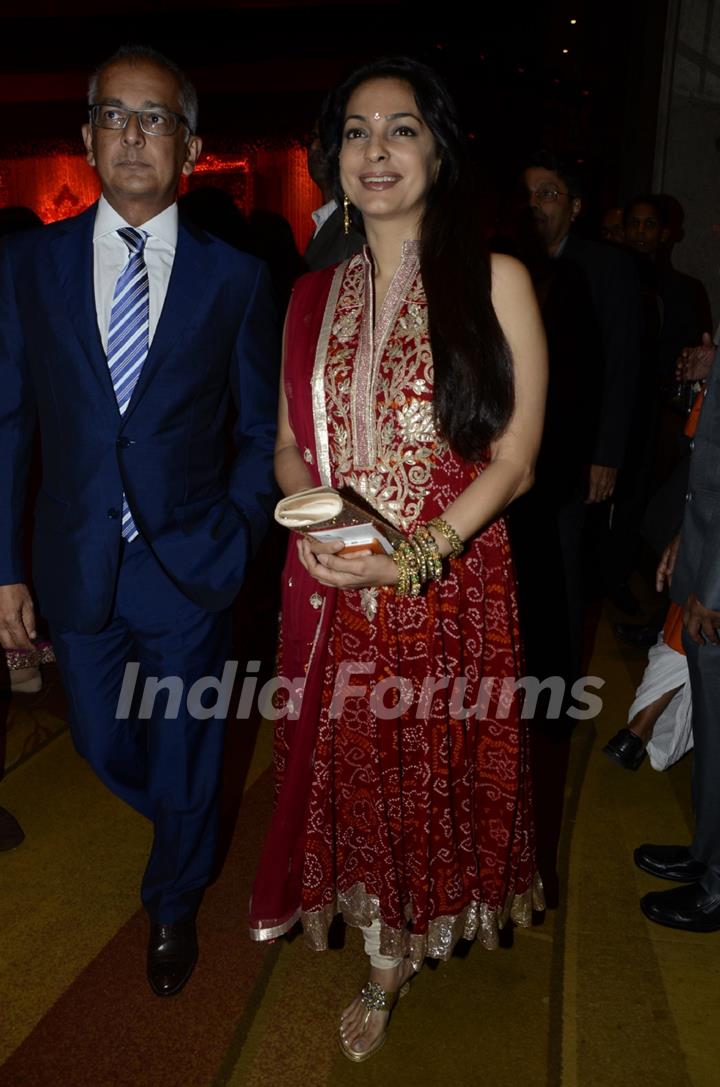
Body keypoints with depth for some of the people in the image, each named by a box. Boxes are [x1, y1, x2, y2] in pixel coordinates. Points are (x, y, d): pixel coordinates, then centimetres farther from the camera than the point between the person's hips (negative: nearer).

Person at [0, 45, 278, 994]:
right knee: (104, 745, 19)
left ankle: (173, 907, 42)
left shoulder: (235, 277, -3)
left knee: (187, 753, 13)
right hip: (77, 564, 2)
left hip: (190, 564, -2)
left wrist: (235, 535, -9)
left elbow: (263, 429, 3)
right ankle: (186, 825, 53)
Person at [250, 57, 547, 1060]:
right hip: (330, 595, 3)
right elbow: (289, 445, 13)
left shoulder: (495, 283, -4)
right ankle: (386, 960, 39)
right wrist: (314, 519, -9)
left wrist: (413, 556, -19)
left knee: (438, 771, 12)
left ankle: (430, 928, 44)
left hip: (452, 588, -3)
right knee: (354, 774, 13)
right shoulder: (313, 297, 9)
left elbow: (514, 460, -7)